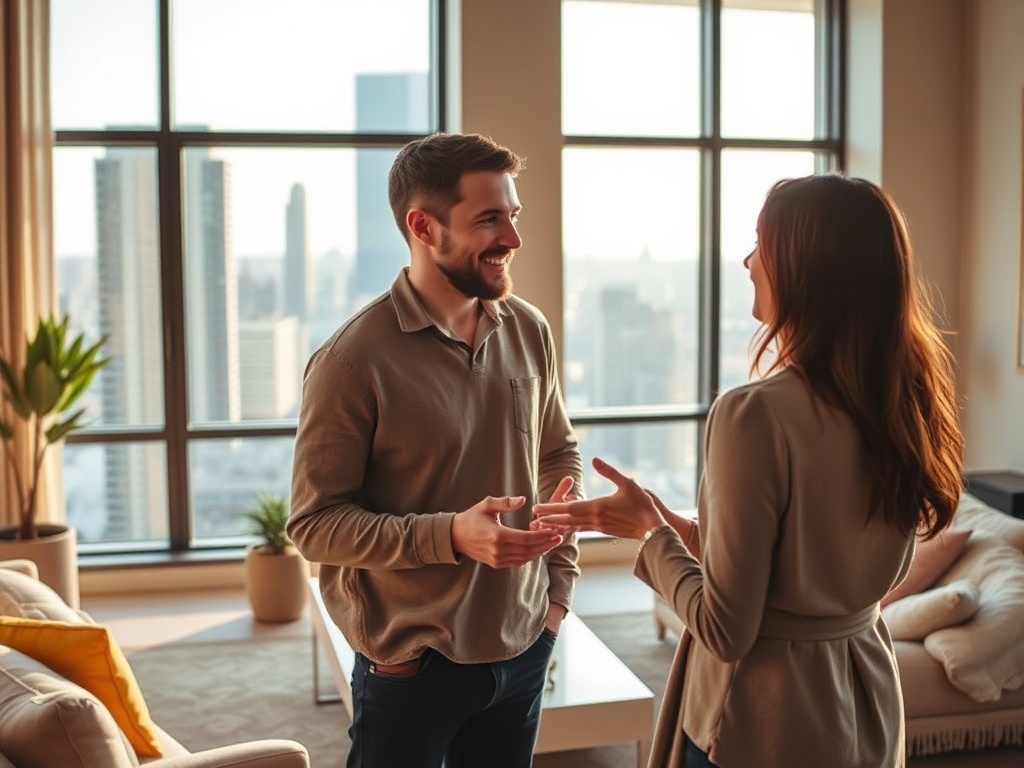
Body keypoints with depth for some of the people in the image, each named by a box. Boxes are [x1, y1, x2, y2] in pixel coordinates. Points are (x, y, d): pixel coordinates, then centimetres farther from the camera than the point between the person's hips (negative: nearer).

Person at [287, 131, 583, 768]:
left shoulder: (530, 331, -1)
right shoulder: (354, 359, -17)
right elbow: (315, 524, -16)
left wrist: (561, 582, 4)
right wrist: (450, 535, -27)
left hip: (525, 650, 5)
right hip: (412, 666, -5)